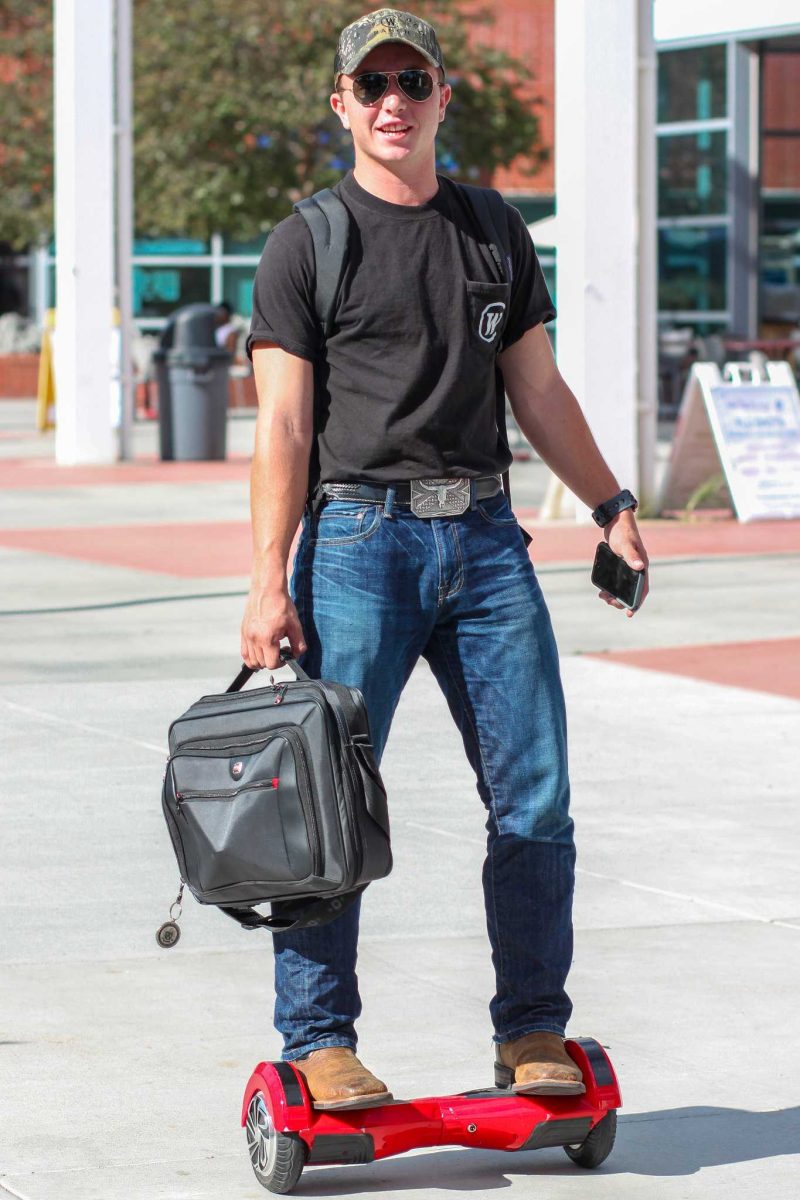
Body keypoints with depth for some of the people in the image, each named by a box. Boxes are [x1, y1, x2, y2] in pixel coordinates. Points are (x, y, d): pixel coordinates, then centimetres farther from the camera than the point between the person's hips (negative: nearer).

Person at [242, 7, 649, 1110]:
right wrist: (270, 582, -10)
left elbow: (539, 391, 21)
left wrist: (614, 507, 12)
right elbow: (284, 423, -3)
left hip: (484, 536, 4)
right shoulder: (305, 245, 3)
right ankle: (319, 1041, 5)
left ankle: (533, 1033, 11)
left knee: (536, 801, 0)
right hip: (358, 535, -4)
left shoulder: (496, 235, 16)